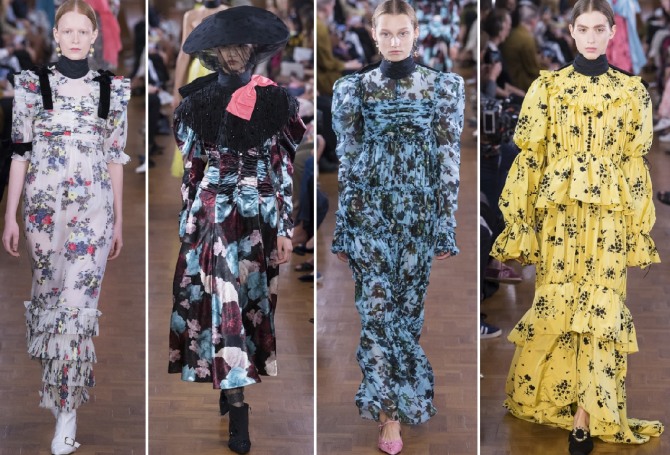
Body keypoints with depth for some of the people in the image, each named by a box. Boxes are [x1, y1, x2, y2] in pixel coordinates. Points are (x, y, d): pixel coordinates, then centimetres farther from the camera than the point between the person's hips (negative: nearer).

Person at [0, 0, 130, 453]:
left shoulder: (114, 89, 3)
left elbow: (115, 157, 8)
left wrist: (119, 220, 8)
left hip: (93, 208, -1)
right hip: (43, 205, 1)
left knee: (77, 303, -9)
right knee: (49, 291, 15)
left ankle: (68, 409, -5)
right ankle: (54, 374, 41)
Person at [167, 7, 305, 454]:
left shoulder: (273, 99, 1)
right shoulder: (198, 99, 2)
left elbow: (283, 167, 2)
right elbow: (190, 166, 2)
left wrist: (285, 228, 2)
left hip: (259, 212, 0)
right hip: (214, 211, 0)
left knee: (252, 297, 5)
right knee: (224, 298, -2)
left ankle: (232, 386, 14)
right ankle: (237, 407, -1)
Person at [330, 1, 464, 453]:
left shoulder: (444, 86, 0)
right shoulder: (353, 88, 2)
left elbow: (449, 160, -1)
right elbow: (346, 159, 2)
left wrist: (446, 229, -4)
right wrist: (341, 228, 1)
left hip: (418, 213, 0)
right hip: (369, 212, 0)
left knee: (408, 307, 7)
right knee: (377, 309, -4)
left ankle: (397, 398, 24)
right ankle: (391, 414, 4)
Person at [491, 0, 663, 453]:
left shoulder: (632, 91, 5)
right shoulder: (547, 87, 4)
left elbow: (635, 163, 5)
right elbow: (529, 157, 2)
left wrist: (638, 229, 2)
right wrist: (520, 224, -2)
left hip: (608, 217, 0)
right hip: (558, 215, 0)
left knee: (599, 310, -3)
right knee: (556, 307, 4)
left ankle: (585, 418, 0)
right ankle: (556, 400, 24)